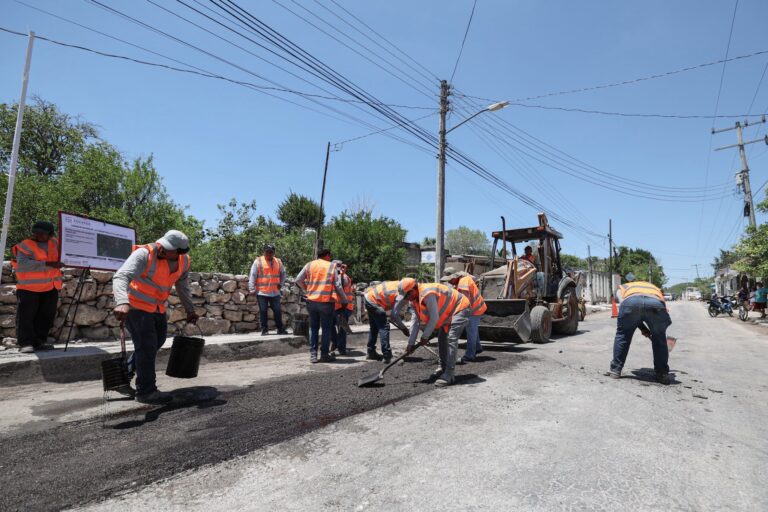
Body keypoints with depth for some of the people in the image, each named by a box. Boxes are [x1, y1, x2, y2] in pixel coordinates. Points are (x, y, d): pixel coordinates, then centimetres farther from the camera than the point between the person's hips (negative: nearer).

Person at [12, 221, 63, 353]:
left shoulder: (54, 243, 8)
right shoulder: (25, 246, -10)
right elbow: (22, 264, -25)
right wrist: (47, 264, -31)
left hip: (51, 288, 6)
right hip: (29, 288, -6)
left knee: (46, 316, 8)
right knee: (26, 316, -3)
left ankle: (39, 341, 16)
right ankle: (25, 343, 3)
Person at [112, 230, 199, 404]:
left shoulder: (183, 261, -6)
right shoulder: (144, 254, -25)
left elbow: (183, 286, 10)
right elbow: (121, 277, -35)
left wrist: (190, 310, 12)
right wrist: (122, 303, -52)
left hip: (157, 308, 7)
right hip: (136, 305, -7)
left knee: (156, 343, 15)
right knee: (147, 345, -8)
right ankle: (146, 391, 5)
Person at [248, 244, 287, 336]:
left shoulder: (278, 262, 8)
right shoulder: (258, 261, -3)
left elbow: (283, 274, 22)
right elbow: (252, 275, -4)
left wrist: (281, 284, 10)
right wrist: (252, 289, -8)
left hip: (275, 292, 3)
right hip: (261, 292, -3)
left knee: (277, 311, 6)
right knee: (263, 311, 3)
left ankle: (280, 328, 16)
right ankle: (264, 329, 14)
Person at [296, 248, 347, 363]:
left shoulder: (309, 265, 7)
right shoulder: (332, 266, 0)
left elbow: (298, 280, 5)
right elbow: (338, 286, -2)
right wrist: (344, 300, 7)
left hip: (312, 301, 3)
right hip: (327, 302, -3)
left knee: (313, 328, 14)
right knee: (326, 328, 9)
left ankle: (313, 354, 12)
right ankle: (324, 354, 12)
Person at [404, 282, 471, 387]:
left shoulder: (427, 293, -32)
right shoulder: (415, 300, -1)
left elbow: (434, 318, -29)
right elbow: (416, 322, 4)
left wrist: (425, 336, -18)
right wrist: (411, 343, 3)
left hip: (460, 308, -10)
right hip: (448, 312, 10)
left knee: (451, 339, -21)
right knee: (441, 339, 15)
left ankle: (448, 375, -21)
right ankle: (443, 368, 31)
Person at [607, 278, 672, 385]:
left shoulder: (622, 288, 41)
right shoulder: (654, 288, 47)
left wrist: (643, 328, 25)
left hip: (631, 301, -1)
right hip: (655, 303, 2)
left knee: (622, 334, 22)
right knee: (660, 338, 27)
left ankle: (615, 370, 23)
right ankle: (662, 374, 30)